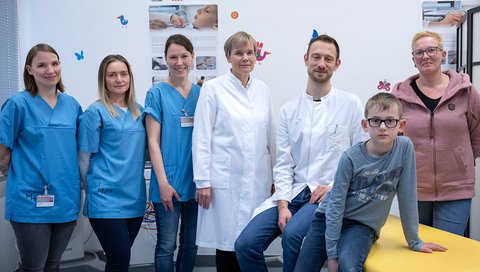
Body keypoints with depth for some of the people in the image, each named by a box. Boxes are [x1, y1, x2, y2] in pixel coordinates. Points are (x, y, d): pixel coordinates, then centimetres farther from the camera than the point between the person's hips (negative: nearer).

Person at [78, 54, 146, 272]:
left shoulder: (138, 111, 11)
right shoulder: (95, 112, -6)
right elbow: (84, 160, -4)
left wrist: (139, 189, 13)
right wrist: (94, 191, 1)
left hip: (135, 199, 6)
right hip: (107, 200, -5)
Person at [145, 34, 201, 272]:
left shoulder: (200, 93, 8)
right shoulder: (157, 93, -3)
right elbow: (153, 141, -7)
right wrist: (163, 182, -13)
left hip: (195, 181, 4)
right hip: (169, 182, -4)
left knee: (190, 244, 14)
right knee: (166, 246, 2)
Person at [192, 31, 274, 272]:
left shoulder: (262, 89, 10)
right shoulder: (213, 88, -2)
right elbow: (201, 138, -4)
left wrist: (275, 175, 15)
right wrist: (203, 181, -8)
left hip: (259, 178, 4)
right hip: (226, 179, -4)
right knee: (228, 243, 1)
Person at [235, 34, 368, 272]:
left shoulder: (351, 104, 2)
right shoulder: (289, 110, 10)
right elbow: (283, 164, 5)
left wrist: (335, 186, -10)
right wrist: (282, 205, -6)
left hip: (330, 194, -3)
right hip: (293, 192, 3)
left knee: (292, 234, -31)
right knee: (245, 244, -14)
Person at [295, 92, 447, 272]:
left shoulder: (404, 147, -11)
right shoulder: (351, 158, -15)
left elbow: (407, 196, -4)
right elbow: (335, 204, -12)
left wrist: (414, 241, 1)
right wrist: (332, 254, -14)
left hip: (362, 225, 0)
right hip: (328, 219, 1)